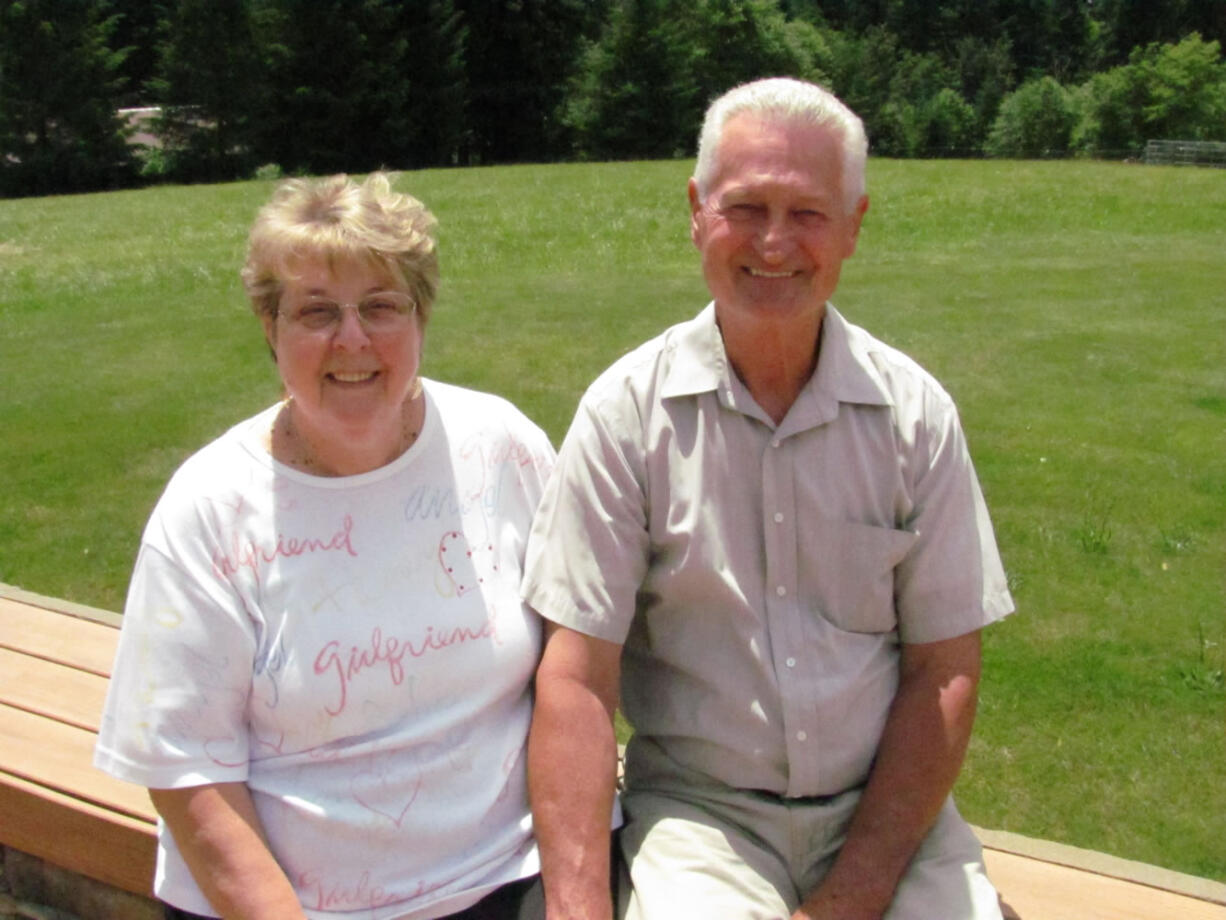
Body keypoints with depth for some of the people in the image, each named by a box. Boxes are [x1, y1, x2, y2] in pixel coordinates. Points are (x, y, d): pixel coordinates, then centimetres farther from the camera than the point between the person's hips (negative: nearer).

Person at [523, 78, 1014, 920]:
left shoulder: (916, 414, -1)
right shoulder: (627, 411, -6)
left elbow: (945, 673, -1)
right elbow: (576, 678, -9)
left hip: (885, 805, 3)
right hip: (697, 807, -2)